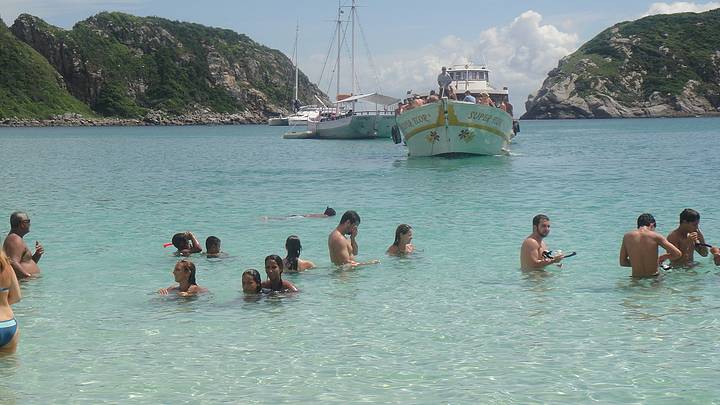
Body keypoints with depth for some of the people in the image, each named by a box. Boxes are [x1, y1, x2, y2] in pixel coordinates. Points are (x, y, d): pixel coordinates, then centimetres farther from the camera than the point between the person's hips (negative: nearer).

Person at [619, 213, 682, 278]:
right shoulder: (655, 236, -6)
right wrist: (665, 257, 15)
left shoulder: (627, 236, 2)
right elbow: (678, 253, -3)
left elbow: (622, 262, 9)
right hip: (653, 277, -3)